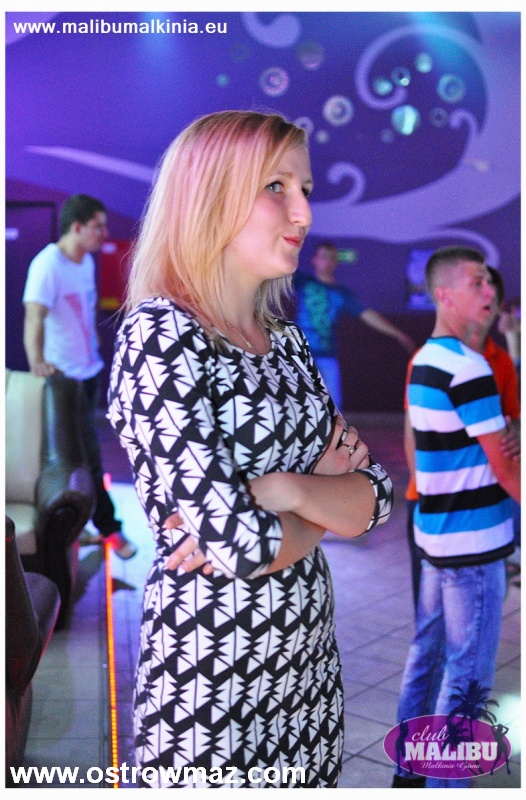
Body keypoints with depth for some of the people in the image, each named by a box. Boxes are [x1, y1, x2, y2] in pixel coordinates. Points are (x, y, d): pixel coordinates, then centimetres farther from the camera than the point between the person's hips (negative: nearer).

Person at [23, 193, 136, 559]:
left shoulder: (87, 261, 5)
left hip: (90, 370, 8)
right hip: (65, 377, -8)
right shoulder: (48, 265, -21)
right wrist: (37, 361, -46)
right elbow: (34, 316, -33)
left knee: (80, 450, 18)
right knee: (88, 454, 0)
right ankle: (109, 527, 12)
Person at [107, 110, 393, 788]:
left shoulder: (285, 338, 6)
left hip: (310, 649, 7)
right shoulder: (159, 335, -17)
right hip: (212, 671, -6)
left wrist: (284, 490, -16)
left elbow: (378, 494, 1)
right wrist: (327, 502, -9)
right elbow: (236, 543, -26)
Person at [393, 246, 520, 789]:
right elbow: (502, 466, -16)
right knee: (467, 674, 1)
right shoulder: (468, 365, -19)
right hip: (473, 541, -9)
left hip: (434, 531, 9)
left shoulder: (424, 360, 10)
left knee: (427, 654, 18)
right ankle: (444, 785, 12)